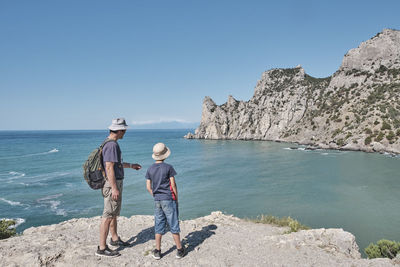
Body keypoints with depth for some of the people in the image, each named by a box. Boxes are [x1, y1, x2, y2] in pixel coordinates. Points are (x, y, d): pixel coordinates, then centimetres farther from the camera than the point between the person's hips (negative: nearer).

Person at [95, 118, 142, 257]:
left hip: (116, 183, 11)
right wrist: (114, 188, -24)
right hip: (112, 184, -11)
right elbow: (109, 168, -25)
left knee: (114, 213, 21)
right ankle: (102, 248, 7)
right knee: (108, 216, -3)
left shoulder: (110, 143, 12)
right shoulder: (112, 145, -21)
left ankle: (115, 239, 37)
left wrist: (131, 165, 33)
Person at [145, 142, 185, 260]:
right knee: (174, 224, 5)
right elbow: (173, 185, -9)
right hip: (168, 199, -4)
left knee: (159, 225, 12)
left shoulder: (150, 169, 3)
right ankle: (179, 250, 14)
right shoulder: (168, 167, -9)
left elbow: (148, 187, 5)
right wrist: (177, 198, 2)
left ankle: (157, 251, 16)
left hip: (157, 200, 4)